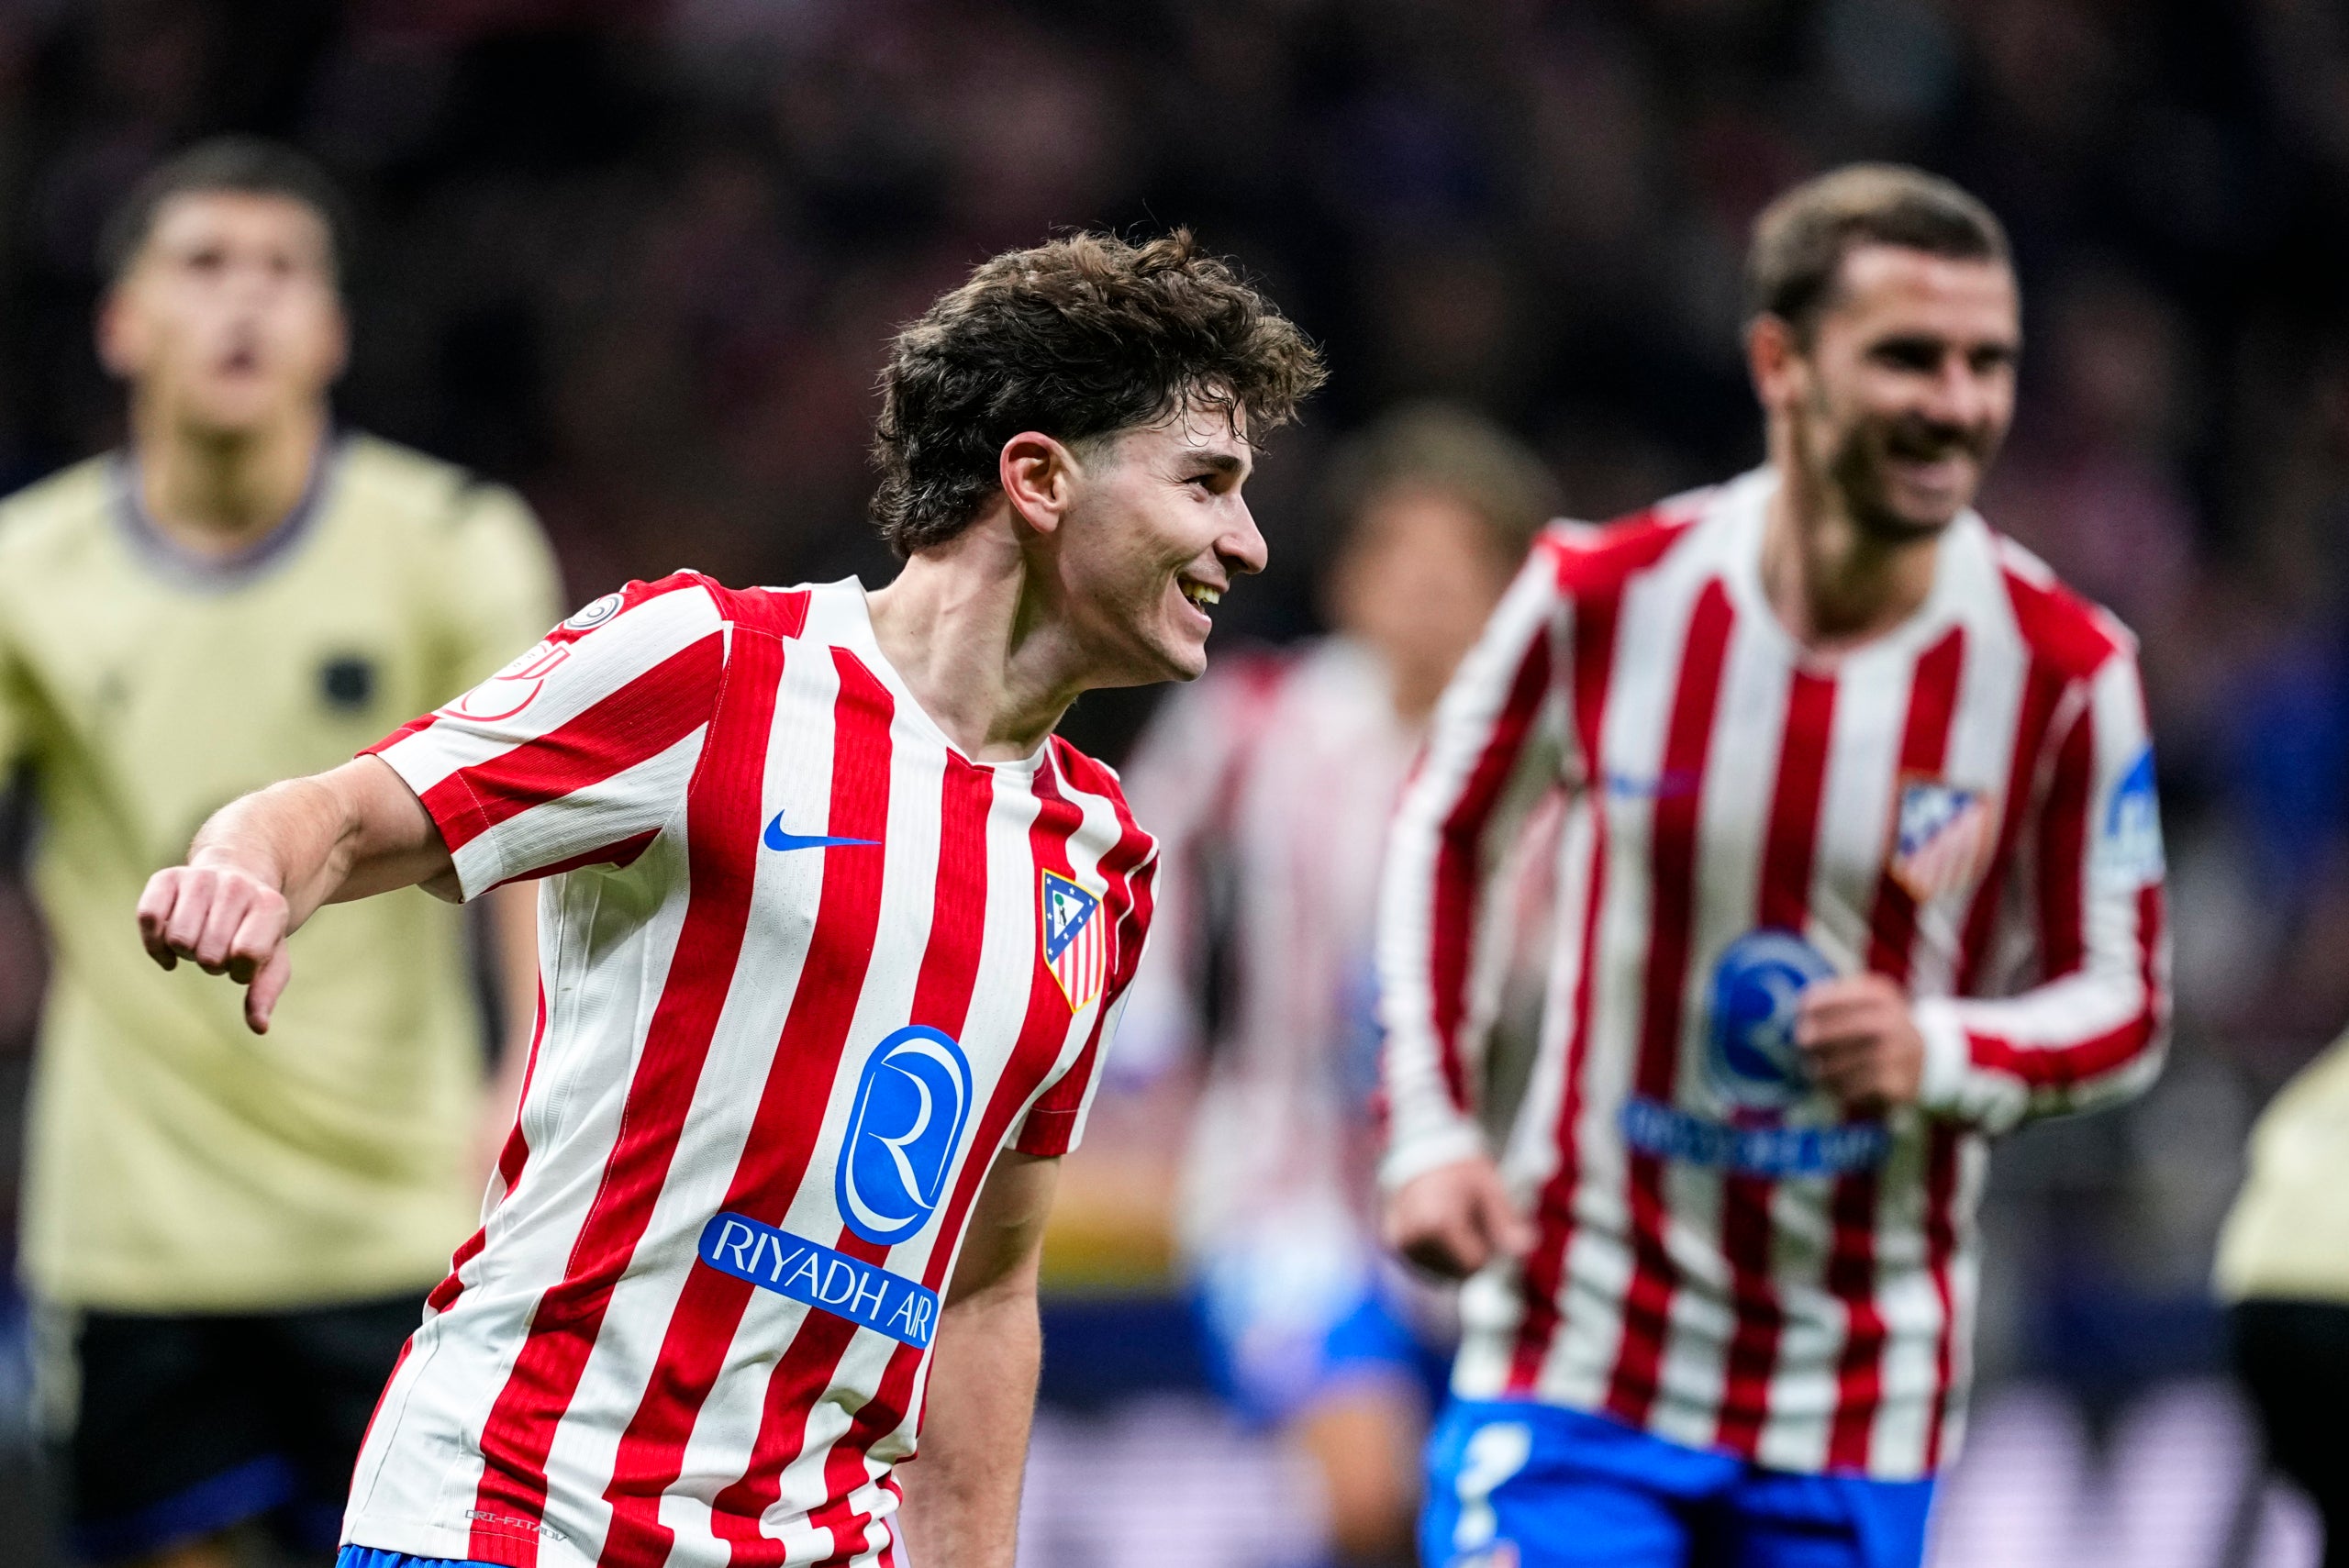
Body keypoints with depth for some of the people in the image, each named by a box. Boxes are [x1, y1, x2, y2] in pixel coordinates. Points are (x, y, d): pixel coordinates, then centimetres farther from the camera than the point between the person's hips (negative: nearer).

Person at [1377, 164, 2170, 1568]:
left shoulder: (2065, 669, -8)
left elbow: (2124, 1001, 0)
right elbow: (1445, 832, 11)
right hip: (1578, 1355, 0)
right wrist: (1427, 1128, 2)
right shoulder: (1607, 596, -7)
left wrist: (1941, 1055, -21)